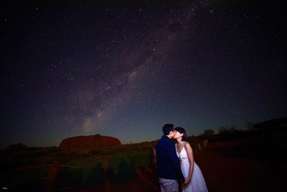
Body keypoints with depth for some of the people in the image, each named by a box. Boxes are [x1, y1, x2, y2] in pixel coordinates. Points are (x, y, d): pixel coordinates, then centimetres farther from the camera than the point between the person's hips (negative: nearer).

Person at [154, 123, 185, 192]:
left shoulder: (159, 142, 7)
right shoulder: (169, 143, -20)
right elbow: (175, 162, -21)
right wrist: (181, 177, -12)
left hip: (161, 176, 9)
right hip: (170, 177, -9)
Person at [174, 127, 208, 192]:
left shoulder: (186, 144, -19)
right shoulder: (175, 145, -3)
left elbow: (192, 162, -18)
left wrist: (189, 177, -18)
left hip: (191, 171, -5)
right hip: (183, 171, 5)